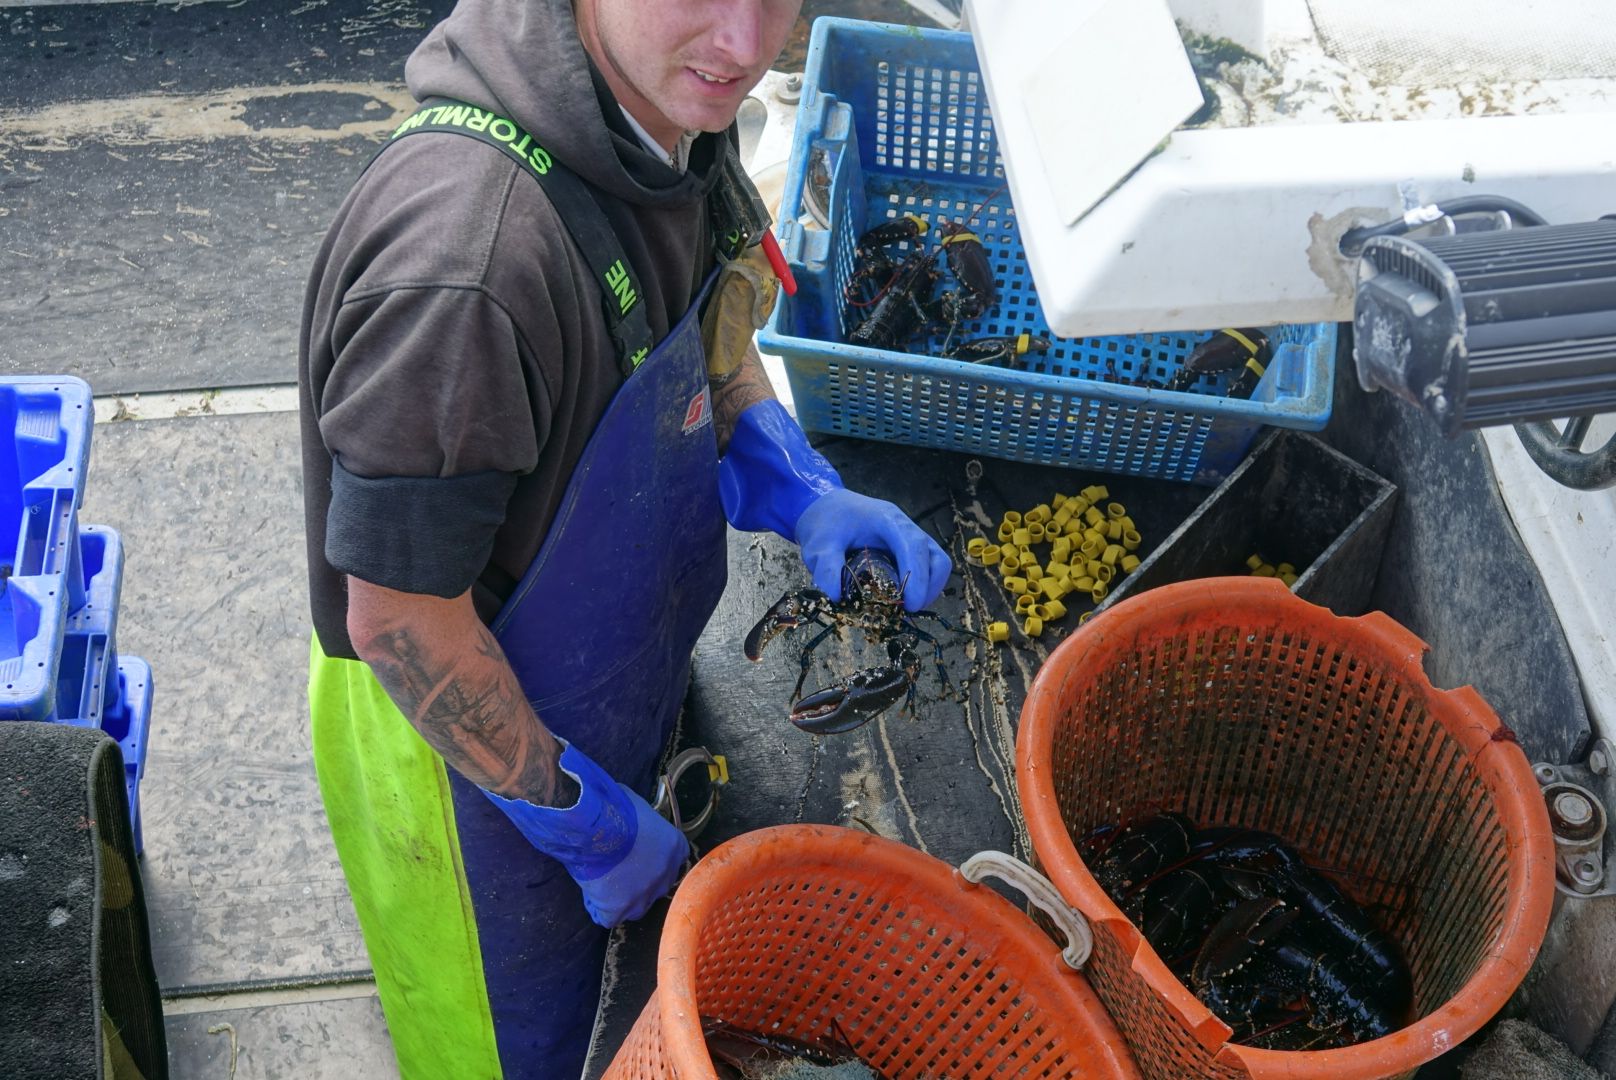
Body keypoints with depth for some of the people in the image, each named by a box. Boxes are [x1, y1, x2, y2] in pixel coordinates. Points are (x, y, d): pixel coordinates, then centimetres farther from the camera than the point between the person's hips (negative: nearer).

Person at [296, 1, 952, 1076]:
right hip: (464, 733, -7)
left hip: (612, 688, 7)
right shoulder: (468, 264, -41)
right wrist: (580, 819, -18)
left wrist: (804, 491, -9)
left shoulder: (673, 118, -13)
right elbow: (400, 626, -30)